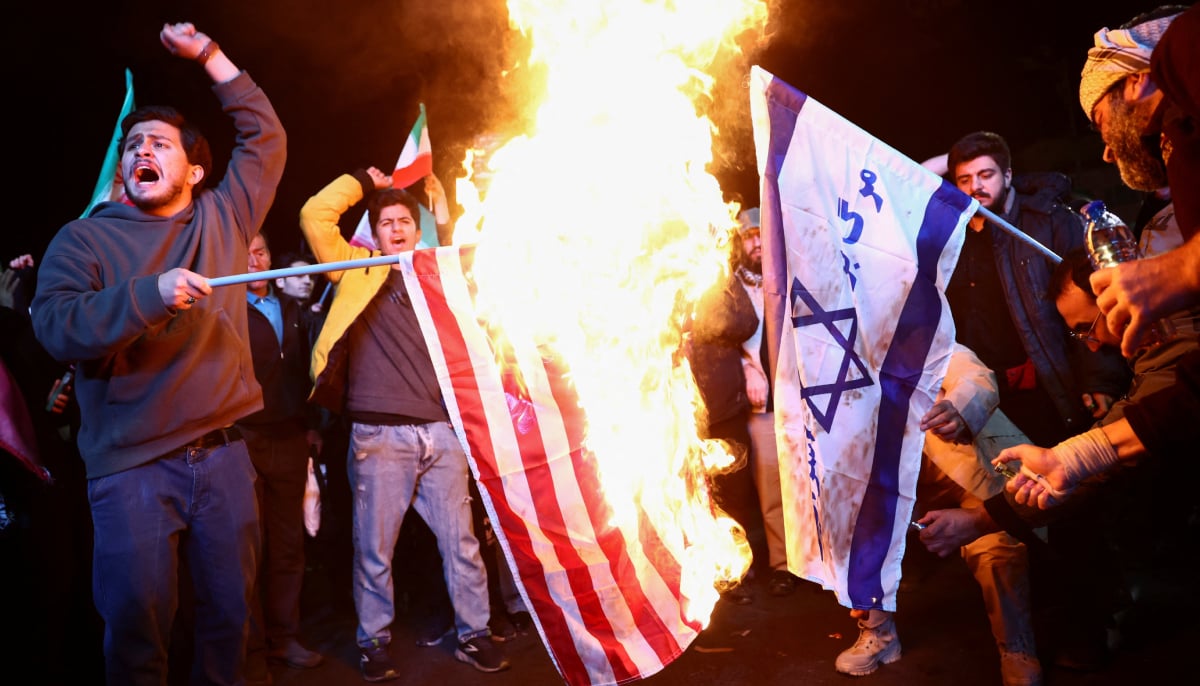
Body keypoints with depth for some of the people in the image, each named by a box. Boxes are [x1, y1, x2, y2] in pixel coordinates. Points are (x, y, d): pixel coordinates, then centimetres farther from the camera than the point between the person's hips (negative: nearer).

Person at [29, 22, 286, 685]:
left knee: (229, 611, 11)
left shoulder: (222, 219, 11)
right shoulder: (84, 238, 2)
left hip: (223, 455, 3)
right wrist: (150, 293, -24)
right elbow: (56, 327, -12)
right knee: (137, 624, 0)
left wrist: (209, 54, 12)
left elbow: (266, 137, 16)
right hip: (131, 465, -3)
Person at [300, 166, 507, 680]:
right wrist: (364, 182, 11)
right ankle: (374, 643, 19)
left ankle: (473, 634, 19)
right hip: (379, 435, -2)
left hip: (440, 432, 3)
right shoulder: (358, 273, 10)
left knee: (460, 541, 6)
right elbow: (315, 215, 0)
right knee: (375, 547, 4)